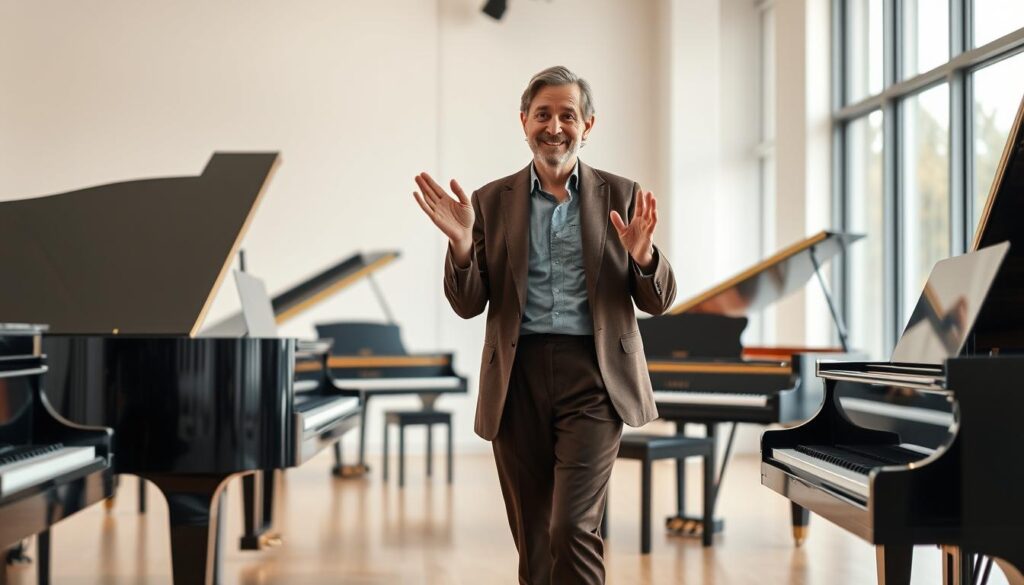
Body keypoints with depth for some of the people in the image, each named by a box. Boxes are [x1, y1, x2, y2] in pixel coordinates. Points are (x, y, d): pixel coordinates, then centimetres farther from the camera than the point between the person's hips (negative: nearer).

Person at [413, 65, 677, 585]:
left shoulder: (620, 196, 7)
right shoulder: (492, 201, 8)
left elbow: (657, 301, 5)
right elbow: (468, 305, 5)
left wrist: (642, 255, -16)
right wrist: (462, 243, -13)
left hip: (592, 374, -2)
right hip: (519, 378, 2)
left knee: (573, 529, -13)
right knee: (533, 540, 9)